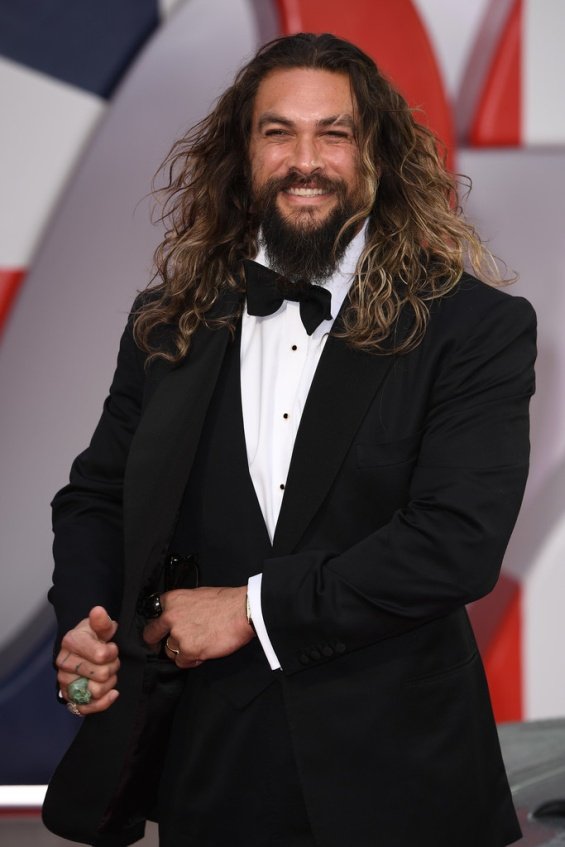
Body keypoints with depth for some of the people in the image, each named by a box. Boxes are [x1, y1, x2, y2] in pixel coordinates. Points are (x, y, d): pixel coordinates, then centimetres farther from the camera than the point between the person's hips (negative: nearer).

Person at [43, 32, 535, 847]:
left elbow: (461, 541, -16)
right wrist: (83, 622, -4)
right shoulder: (170, 323, 7)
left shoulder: (475, 329, -6)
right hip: (204, 769, 3)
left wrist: (254, 608, -16)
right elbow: (96, 497, 16)